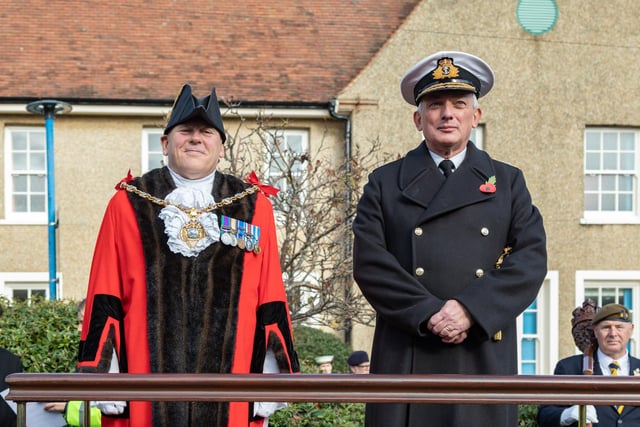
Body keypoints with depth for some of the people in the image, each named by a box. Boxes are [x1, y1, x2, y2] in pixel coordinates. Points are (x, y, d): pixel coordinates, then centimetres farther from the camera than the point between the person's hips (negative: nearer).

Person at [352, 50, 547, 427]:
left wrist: (472, 309, -13)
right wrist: (427, 313, -14)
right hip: (406, 357, -1)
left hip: (486, 354, 1)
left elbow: (532, 258, 1)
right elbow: (369, 261, -2)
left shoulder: (508, 182, 13)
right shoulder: (385, 183, 10)